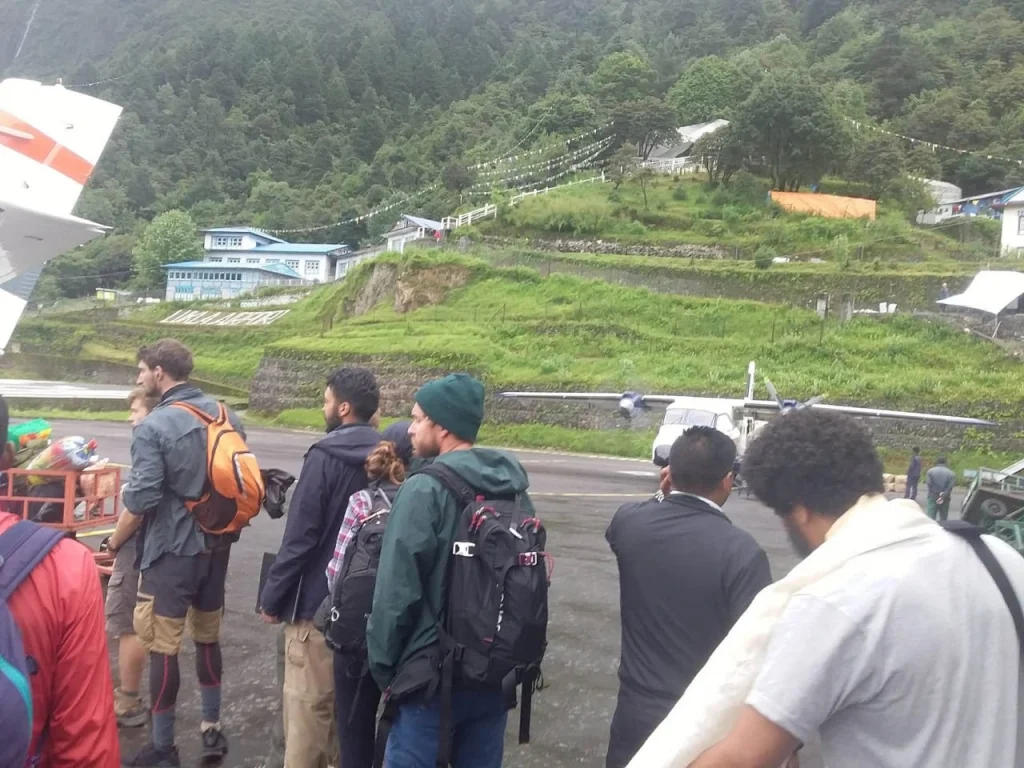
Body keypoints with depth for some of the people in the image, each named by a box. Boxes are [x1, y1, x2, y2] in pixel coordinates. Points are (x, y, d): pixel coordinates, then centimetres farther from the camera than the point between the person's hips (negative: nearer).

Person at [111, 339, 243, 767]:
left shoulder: (153, 427, -16)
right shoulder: (226, 416, 3)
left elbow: (141, 502, -19)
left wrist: (113, 544, -2)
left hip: (173, 551, -7)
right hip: (217, 545, 7)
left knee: (162, 648, 6)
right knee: (208, 638, 19)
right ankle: (212, 729, 30)